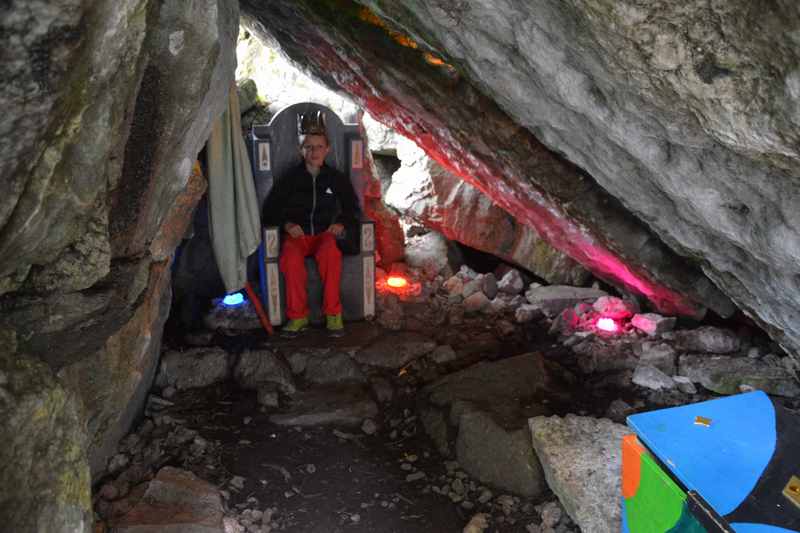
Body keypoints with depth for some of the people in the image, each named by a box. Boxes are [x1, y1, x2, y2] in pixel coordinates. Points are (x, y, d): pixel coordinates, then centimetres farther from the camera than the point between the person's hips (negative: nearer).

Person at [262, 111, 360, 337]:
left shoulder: (336, 178, 10)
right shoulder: (291, 178, 7)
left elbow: (352, 207, 19)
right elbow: (270, 208, 11)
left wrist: (342, 223, -1)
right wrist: (287, 224, -7)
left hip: (325, 233, 0)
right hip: (297, 233, 0)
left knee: (330, 254, -37)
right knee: (291, 259, -36)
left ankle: (333, 313, -23)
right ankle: (298, 315, -21)